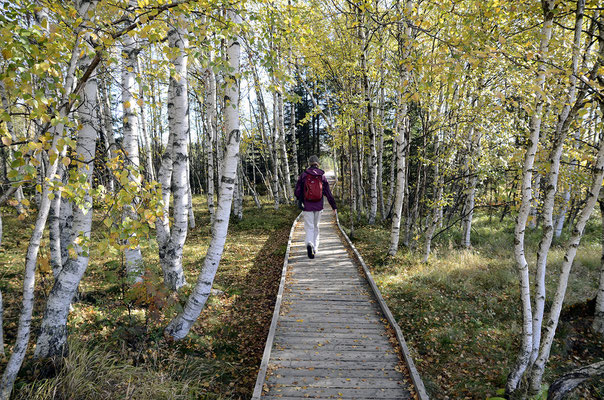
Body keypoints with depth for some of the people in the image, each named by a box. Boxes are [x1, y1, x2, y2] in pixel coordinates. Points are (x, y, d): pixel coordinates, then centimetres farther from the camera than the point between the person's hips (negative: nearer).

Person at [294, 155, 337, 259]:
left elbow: (297, 191, -3)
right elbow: (328, 193, -1)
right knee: (316, 227, 17)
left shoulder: (303, 175, -5)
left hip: (307, 206, -2)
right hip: (318, 206, 2)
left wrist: (299, 200, 18)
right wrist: (334, 207, 3)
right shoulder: (322, 176, 0)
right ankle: (315, 248, 24)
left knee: (309, 227, 1)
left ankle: (309, 244, -26)